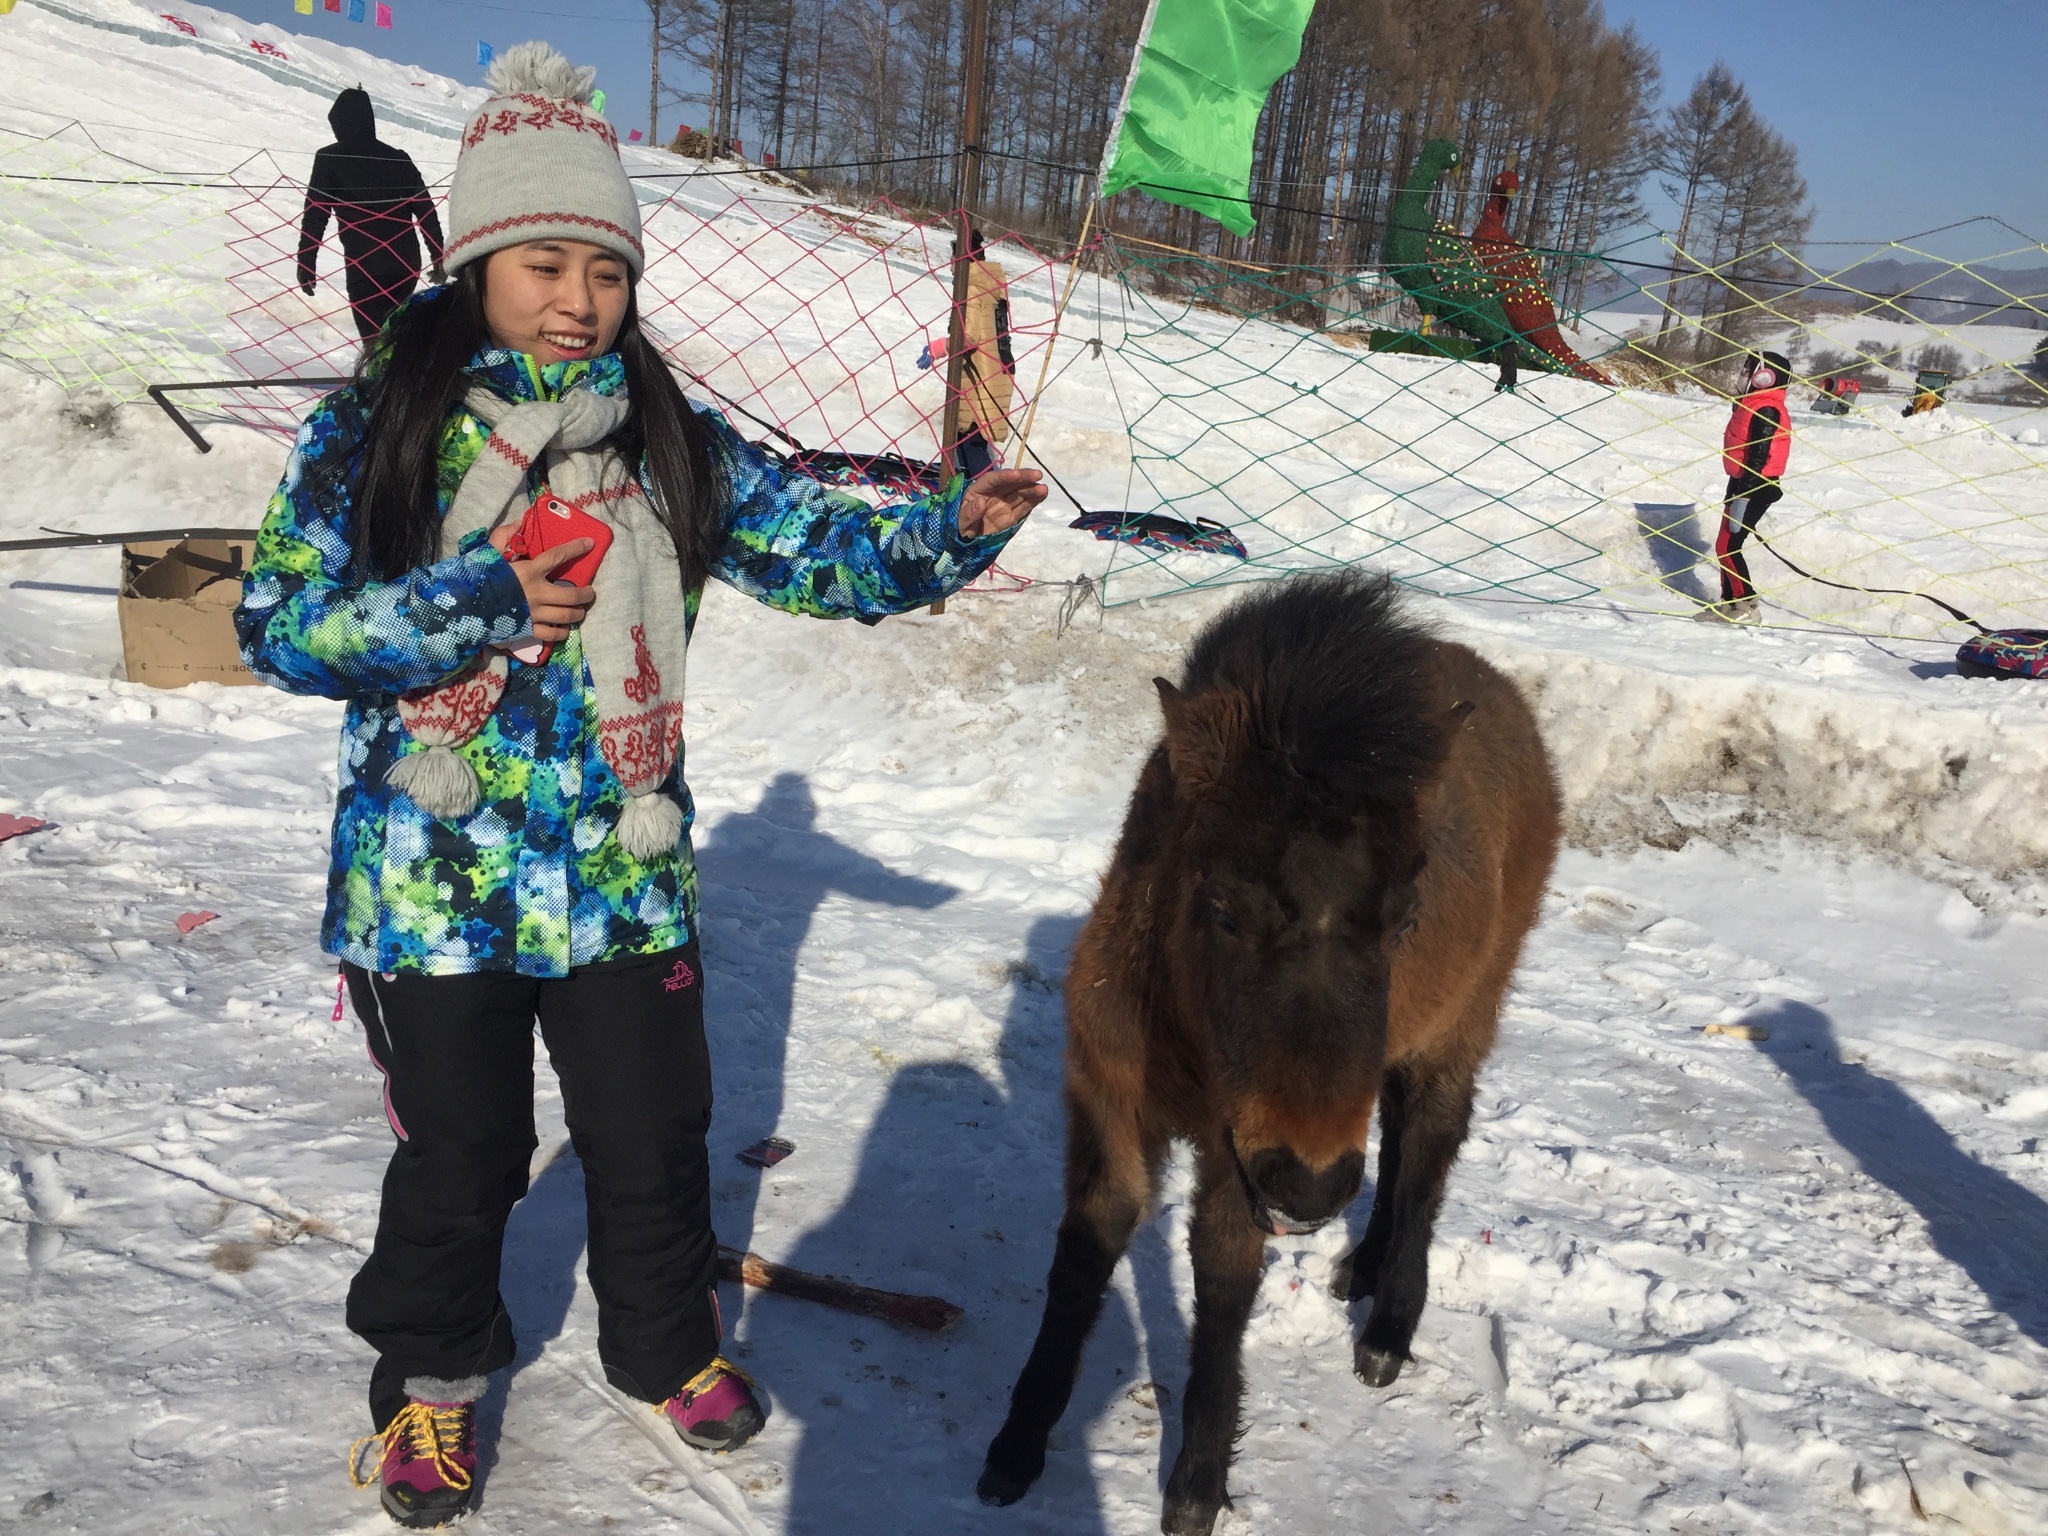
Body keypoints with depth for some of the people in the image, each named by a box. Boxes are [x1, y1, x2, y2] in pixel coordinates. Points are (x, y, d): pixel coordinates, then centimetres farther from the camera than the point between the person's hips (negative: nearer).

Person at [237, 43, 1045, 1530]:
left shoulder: (677, 446, 1)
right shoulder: (372, 433, -7)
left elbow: (824, 551, 0)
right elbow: (281, 625, -9)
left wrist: (959, 526, -16)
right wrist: (475, 611, -21)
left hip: (624, 878, 2)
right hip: (430, 887, -2)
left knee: (655, 1139, 15)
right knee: (457, 1154, 15)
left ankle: (669, 1341, 42)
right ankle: (429, 1375, 41)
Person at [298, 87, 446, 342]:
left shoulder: (329, 159, 4)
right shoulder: (399, 158, 14)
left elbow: (315, 213, 0)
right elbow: (426, 211, 9)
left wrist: (305, 261, 5)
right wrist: (438, 257, 13)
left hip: (365, 267, -5)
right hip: (406, 266, 5)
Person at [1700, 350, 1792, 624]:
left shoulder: (1765, 411, -18)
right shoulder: (1754, 406, 15)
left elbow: (1758, 457, -23)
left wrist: (1742, 497, -26)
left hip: (1754, 488, -10)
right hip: (1745, 483, 10)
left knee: (1727, 546, -10)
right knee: (1726, 546, 14)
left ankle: (1747, 606, -6)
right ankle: (1730, 602, 21)